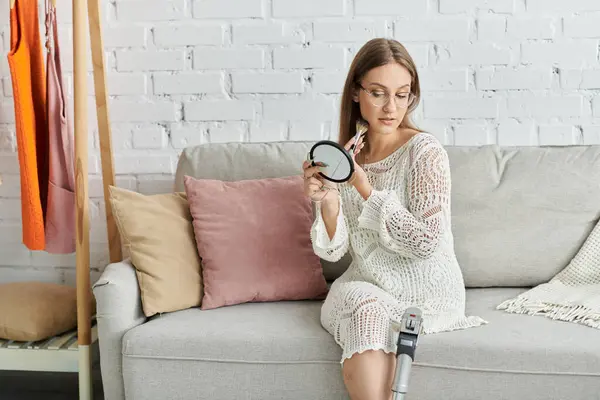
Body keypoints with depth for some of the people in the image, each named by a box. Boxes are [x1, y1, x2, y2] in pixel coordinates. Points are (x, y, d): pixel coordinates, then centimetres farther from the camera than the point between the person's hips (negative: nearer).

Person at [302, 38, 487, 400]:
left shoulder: (425, 151, -13)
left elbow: (426, 244, -20)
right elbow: (333, 251, -2)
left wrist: (362, 185, -23)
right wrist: (327, 200, -23)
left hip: (429, 292, -3)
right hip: (367, 286, 3)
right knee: (364, 306, -29)